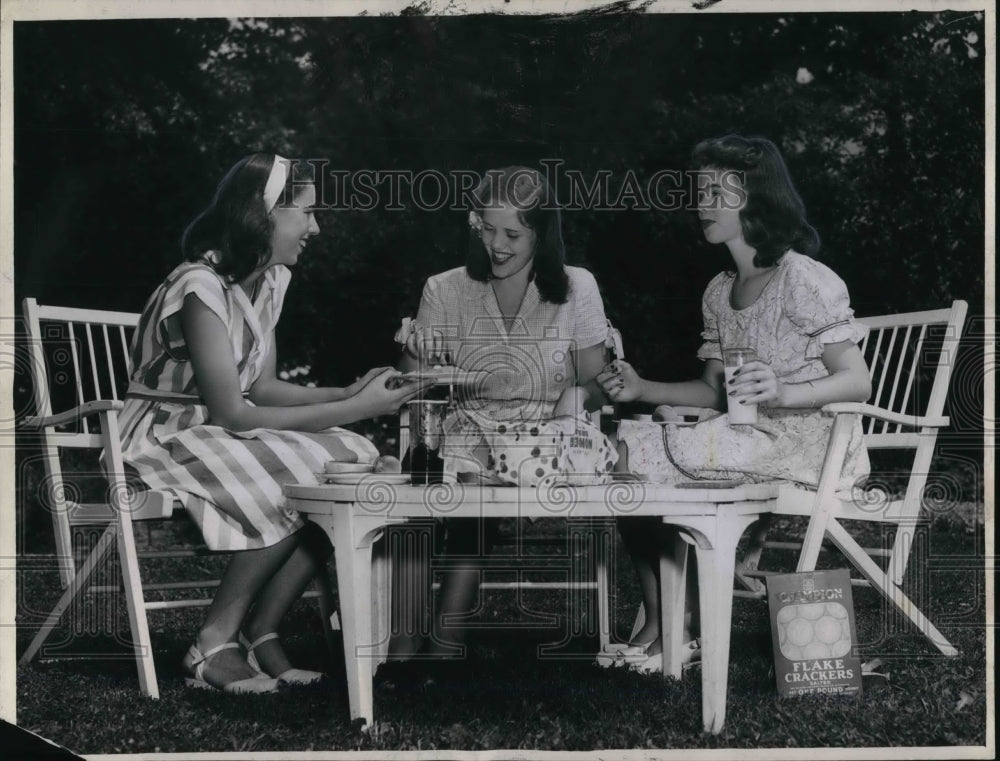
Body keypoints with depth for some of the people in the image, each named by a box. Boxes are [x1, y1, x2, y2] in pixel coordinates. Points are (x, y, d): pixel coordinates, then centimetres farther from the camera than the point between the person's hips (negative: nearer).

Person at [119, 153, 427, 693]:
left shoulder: (270, 278, 6)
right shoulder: (201, 288, -22)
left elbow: (263, 388, 9)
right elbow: (232, 413, -24)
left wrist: (348, 393, -8)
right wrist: (355, 409, -22)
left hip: (226, 433, 9)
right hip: (169, 440, -8)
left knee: (354, 461, -13)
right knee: (306, 485, -28)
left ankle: (260, 636, -9)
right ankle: (214, 647, -17)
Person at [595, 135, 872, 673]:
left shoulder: (806, 281, -11)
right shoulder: (718, 293, 13)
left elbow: (857, 384, -16)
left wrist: (781, 393, -33)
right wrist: (643, 390, -2)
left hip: (805, 442, -8)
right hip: (744, 437, 8)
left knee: (639, 451, -19)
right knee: (629, 449, -8)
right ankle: (655, 621, -10)